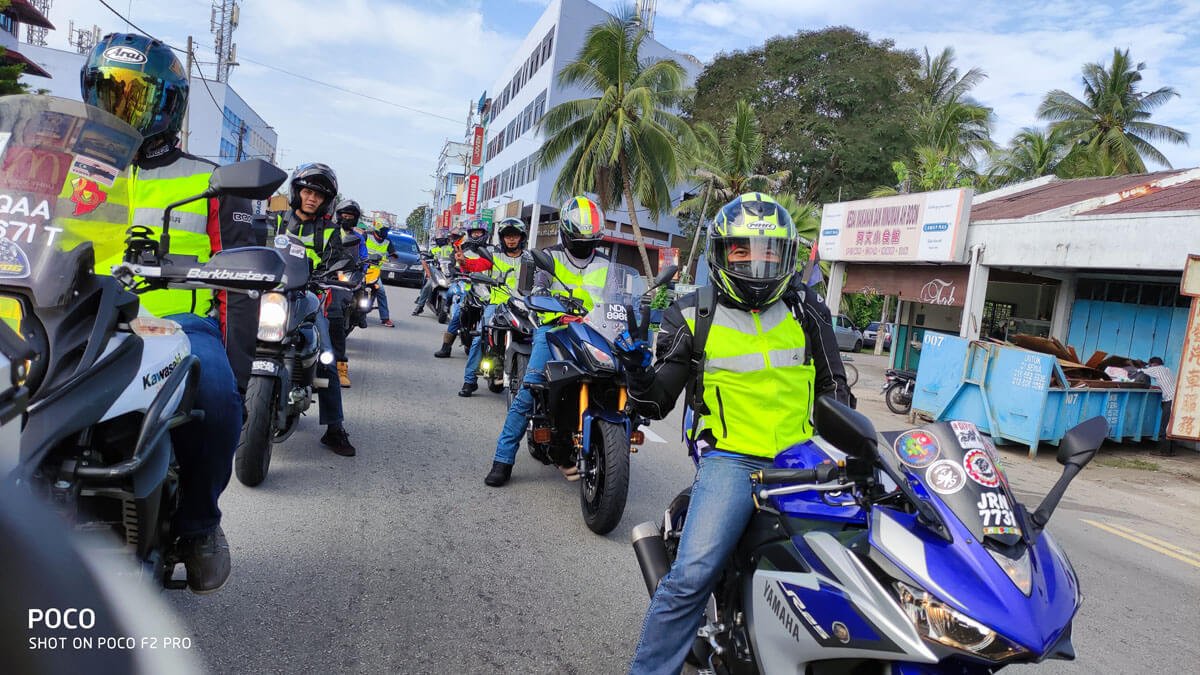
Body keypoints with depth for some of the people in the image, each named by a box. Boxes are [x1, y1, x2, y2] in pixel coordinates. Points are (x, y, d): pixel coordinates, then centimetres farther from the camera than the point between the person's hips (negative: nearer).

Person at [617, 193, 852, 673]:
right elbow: (657, 403, 3)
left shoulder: (807, 308, 9)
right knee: (691, 577, -20)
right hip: (732, 457, -3)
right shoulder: (692, 316, 2)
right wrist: (637, 371, -17)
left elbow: (832, 384, 19)